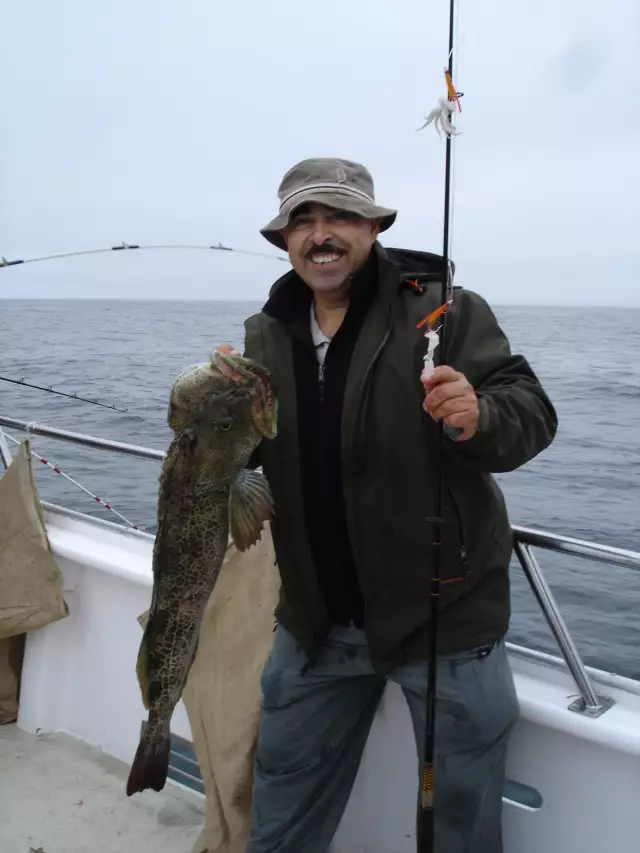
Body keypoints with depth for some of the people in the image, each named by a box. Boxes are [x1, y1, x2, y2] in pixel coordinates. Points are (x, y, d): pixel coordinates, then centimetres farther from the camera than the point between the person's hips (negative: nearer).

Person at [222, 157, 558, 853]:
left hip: (442, 613, -3)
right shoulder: (265, 334, 3)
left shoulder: (446, 310, -10)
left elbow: (532, 414, -14)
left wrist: (480, 418, -36)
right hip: (316, 619, 4)